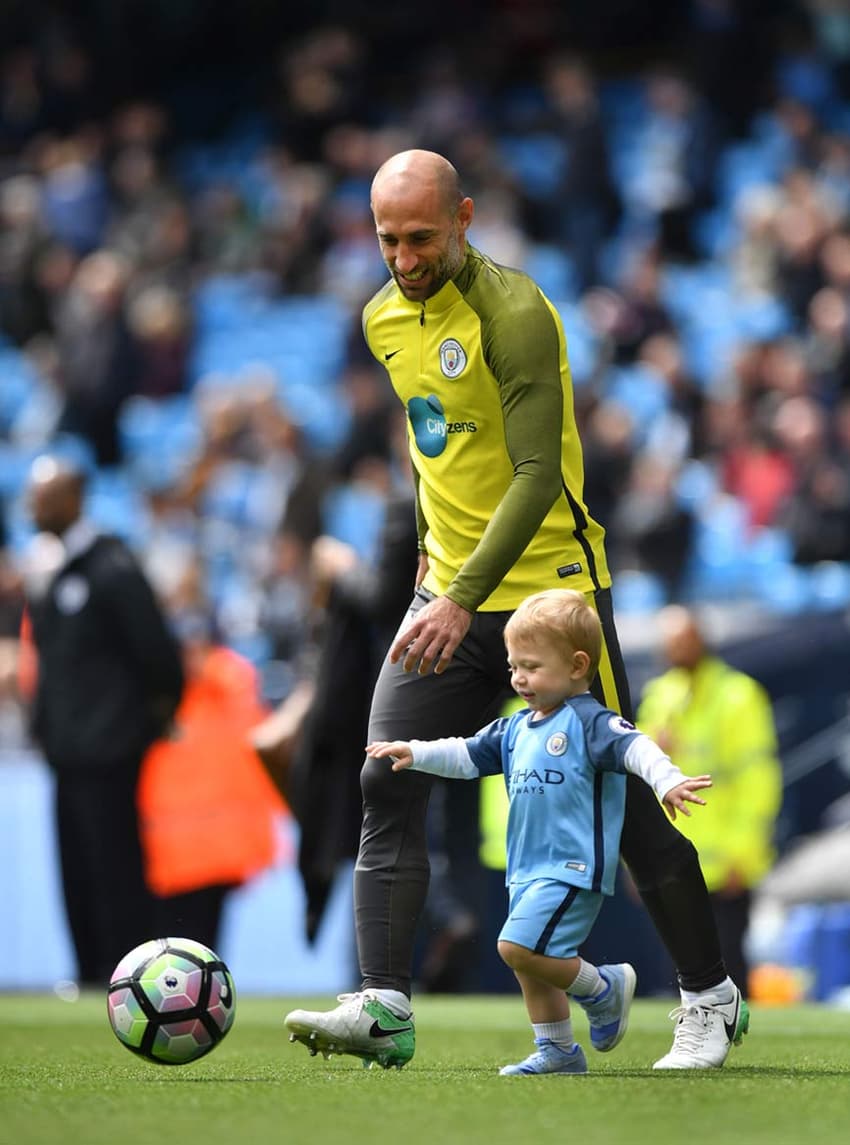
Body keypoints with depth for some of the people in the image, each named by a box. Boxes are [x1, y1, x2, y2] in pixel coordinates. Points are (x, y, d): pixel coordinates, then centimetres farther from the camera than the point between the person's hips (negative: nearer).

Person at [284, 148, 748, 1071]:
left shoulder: (514, 314, -18)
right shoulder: (384, 319, 7)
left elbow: (537, 476, -24)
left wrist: (464, 599, -30)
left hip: (549, 588, -7)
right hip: (447, 595, 7)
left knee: (619, 802, 0)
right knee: (388, 787, -10)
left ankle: (711, 1000, 16)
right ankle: (381, 1006, -15)